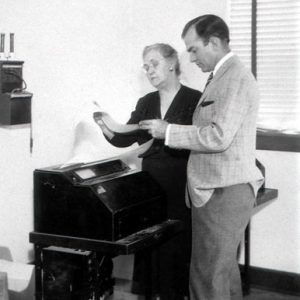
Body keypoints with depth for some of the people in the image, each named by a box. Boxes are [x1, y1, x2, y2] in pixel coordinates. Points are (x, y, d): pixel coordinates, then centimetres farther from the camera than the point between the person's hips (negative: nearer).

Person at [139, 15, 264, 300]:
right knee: (224, 268, 19)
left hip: (224, 191, -10)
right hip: (220, 188, 10)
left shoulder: (235, 77, -14)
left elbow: (219, 136, -23)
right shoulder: (223, 77, 16)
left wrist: (168, 131, -14)